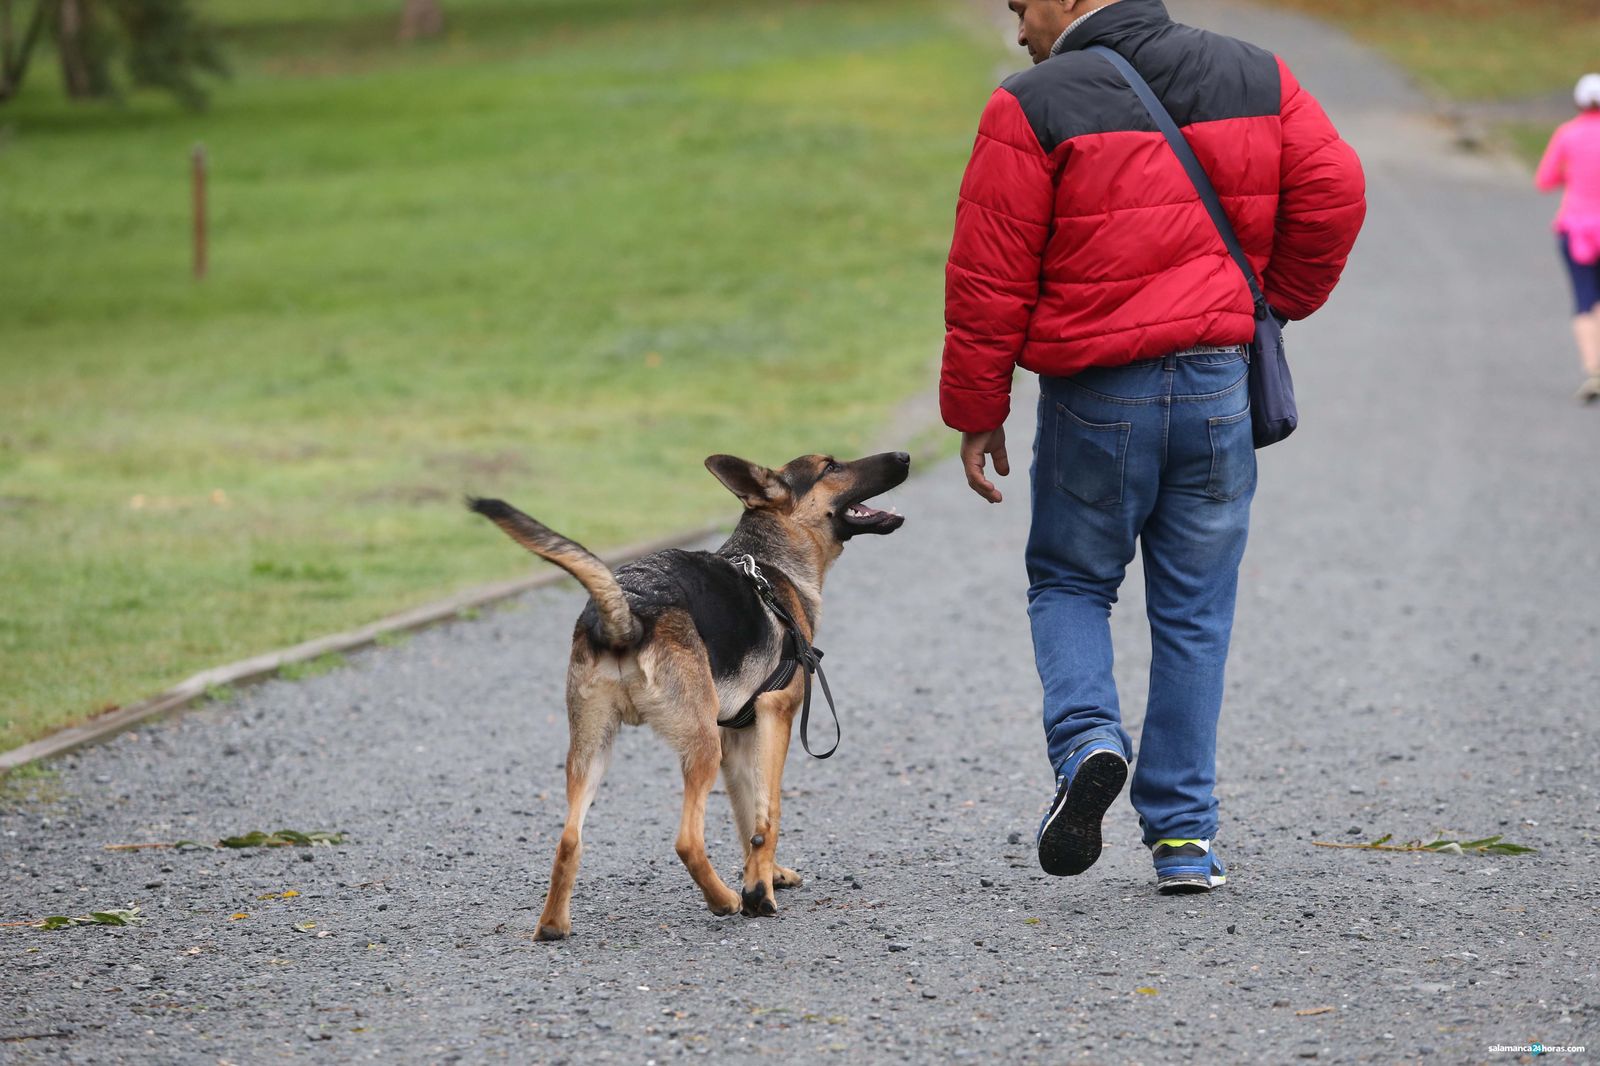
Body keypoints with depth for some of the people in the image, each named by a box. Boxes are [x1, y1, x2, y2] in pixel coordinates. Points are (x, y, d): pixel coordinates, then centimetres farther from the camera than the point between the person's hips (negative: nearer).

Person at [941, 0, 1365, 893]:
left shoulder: (1033, 109, -7)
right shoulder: (1255, 79, 5)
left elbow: (989, 281, -7)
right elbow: (1335, 194, 3)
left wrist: (977, 414, 1)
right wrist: (1276, 304, 17)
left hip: (1096, 398, -3)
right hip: (1219, 385, 3)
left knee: (1069, 582, 17)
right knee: (1195, 612, 11)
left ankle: (1088, 741, -10)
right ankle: (1184, 836, 10)